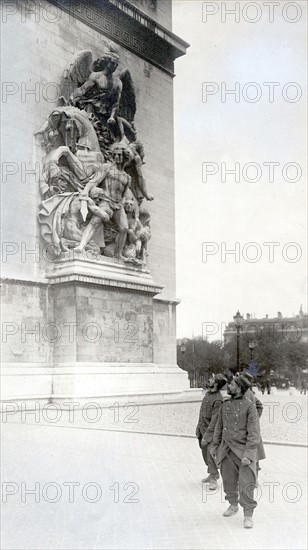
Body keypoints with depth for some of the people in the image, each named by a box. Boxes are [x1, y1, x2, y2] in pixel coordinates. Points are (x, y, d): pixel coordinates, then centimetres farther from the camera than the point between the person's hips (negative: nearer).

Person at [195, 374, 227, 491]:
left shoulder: (218, 400, -24)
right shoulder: (208, 393, 2)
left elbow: (214, 420, -24)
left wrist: (206, 437, -23)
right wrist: (198, 428, 18)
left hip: (211, 430, -8)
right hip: (202, 428, 8)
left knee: (211, 454, -9)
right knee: (205, 453, 16)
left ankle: (213, 480, 0)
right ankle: (212, 474, 31)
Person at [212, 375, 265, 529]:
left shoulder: (249, 406, -13)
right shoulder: (225, 405, 5)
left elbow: (254, 433, -15)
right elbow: (219, 427, 16)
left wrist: (248, 455, -20)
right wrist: (214, 446, 17)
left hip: (243, 451, -5)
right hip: (227, 451, 6)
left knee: (246, 484, -9)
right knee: (229, 481, 16)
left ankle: (248, 516, 5)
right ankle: (233, 505, 38)